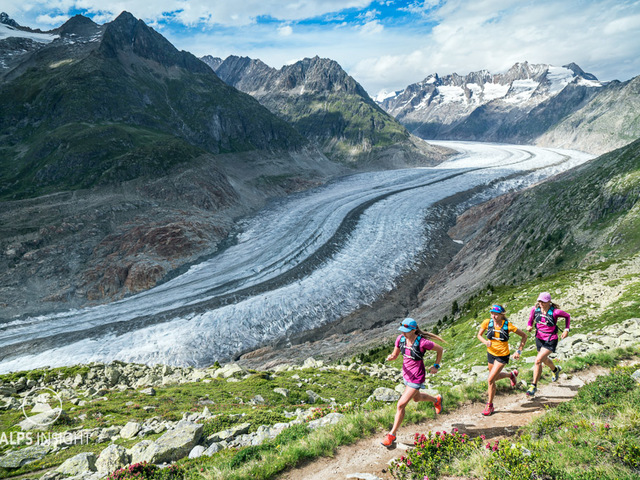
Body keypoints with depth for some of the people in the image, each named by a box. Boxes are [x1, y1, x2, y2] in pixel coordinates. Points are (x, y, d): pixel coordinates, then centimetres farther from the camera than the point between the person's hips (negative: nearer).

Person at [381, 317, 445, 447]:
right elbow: (395, 355, 0)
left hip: (417, 378, -7)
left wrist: (436, 366, -6)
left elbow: (440, 349, -11)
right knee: (417, 398, 31)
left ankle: (392, 434, 8)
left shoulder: (422, 342, -27)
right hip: (406, 374, 7)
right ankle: (436, 399, 61)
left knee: (401, 405, -8)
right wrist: (390, 357, -23)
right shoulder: (400, 338, -11)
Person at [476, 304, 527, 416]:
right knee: (495, 377, 22)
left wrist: (519, 351, -12)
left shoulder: (508, 325, -20)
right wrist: (485, 342, -20)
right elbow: (479, 335, 1)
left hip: (502, 356, -5)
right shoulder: (487, 322, -14)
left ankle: (490, 405, 6)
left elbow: (524, 336, -7)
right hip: (491, 353, 5)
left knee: (490, 380, -11)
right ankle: (512, 374, 52)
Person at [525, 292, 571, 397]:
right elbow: (531, 318, 5)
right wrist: (529, 326, -16)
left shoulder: (555, 312, -22)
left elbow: (567, 316, -2)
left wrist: (566, 330, -8)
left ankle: (534, 386, -2)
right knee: (544, 359, 27)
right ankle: (556, 370, 62)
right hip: (539, 338, 6)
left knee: (538, 361, -16)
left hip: (551, 341, -6)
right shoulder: (535, 309, -11)